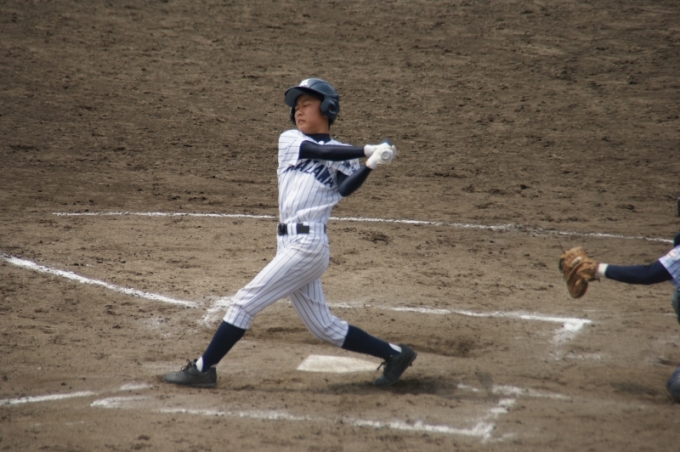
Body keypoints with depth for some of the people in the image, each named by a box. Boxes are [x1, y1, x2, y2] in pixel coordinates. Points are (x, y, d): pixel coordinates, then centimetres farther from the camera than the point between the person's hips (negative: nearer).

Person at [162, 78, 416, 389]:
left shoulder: (345, 156, 5)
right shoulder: (289, 140, 14)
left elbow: (344, 190, -13)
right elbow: (318, 151, -4)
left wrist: (370, 165, -28)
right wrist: (366, 151, -8)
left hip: (307, 245, -6)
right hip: (290, 245, 6)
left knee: (245, 302, -7)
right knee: (324, 328, 8)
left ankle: (202, 369, 2)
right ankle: (393, 354, 19)